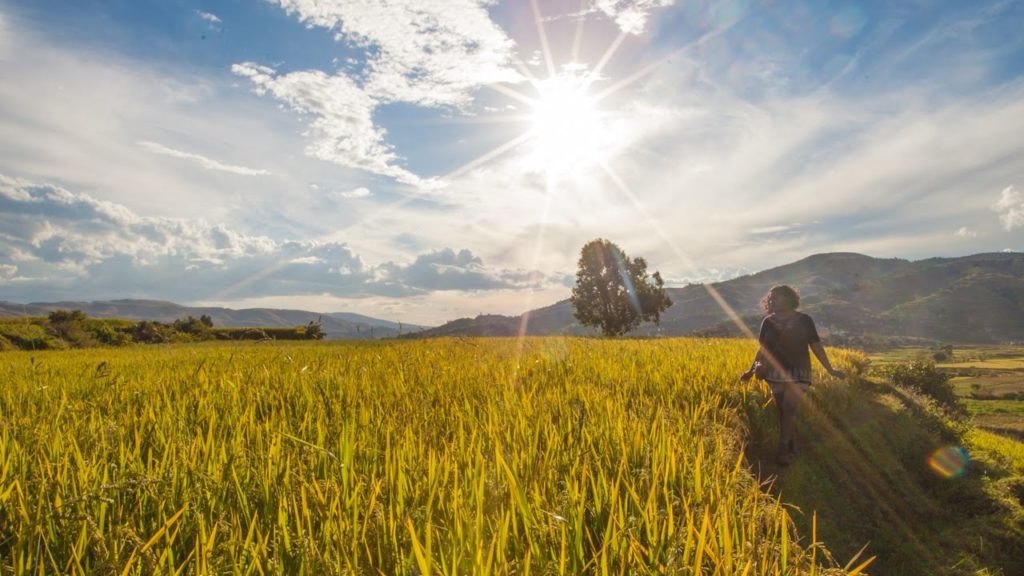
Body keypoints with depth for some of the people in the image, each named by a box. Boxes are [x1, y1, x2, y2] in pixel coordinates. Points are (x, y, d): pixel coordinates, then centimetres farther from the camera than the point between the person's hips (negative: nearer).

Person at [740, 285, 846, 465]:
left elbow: (816, 346, 2)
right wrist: (752, 369, 10)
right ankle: (792, 446, 23)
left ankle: (783, 450, -11)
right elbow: (763, 349, 11)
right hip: (775, 374, 3)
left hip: (798, 373, -3)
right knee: (784, 412, 8)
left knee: (789, 409, -15)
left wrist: (830, 370, 0)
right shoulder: (768, 322, 3)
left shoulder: (804, 320, -3)